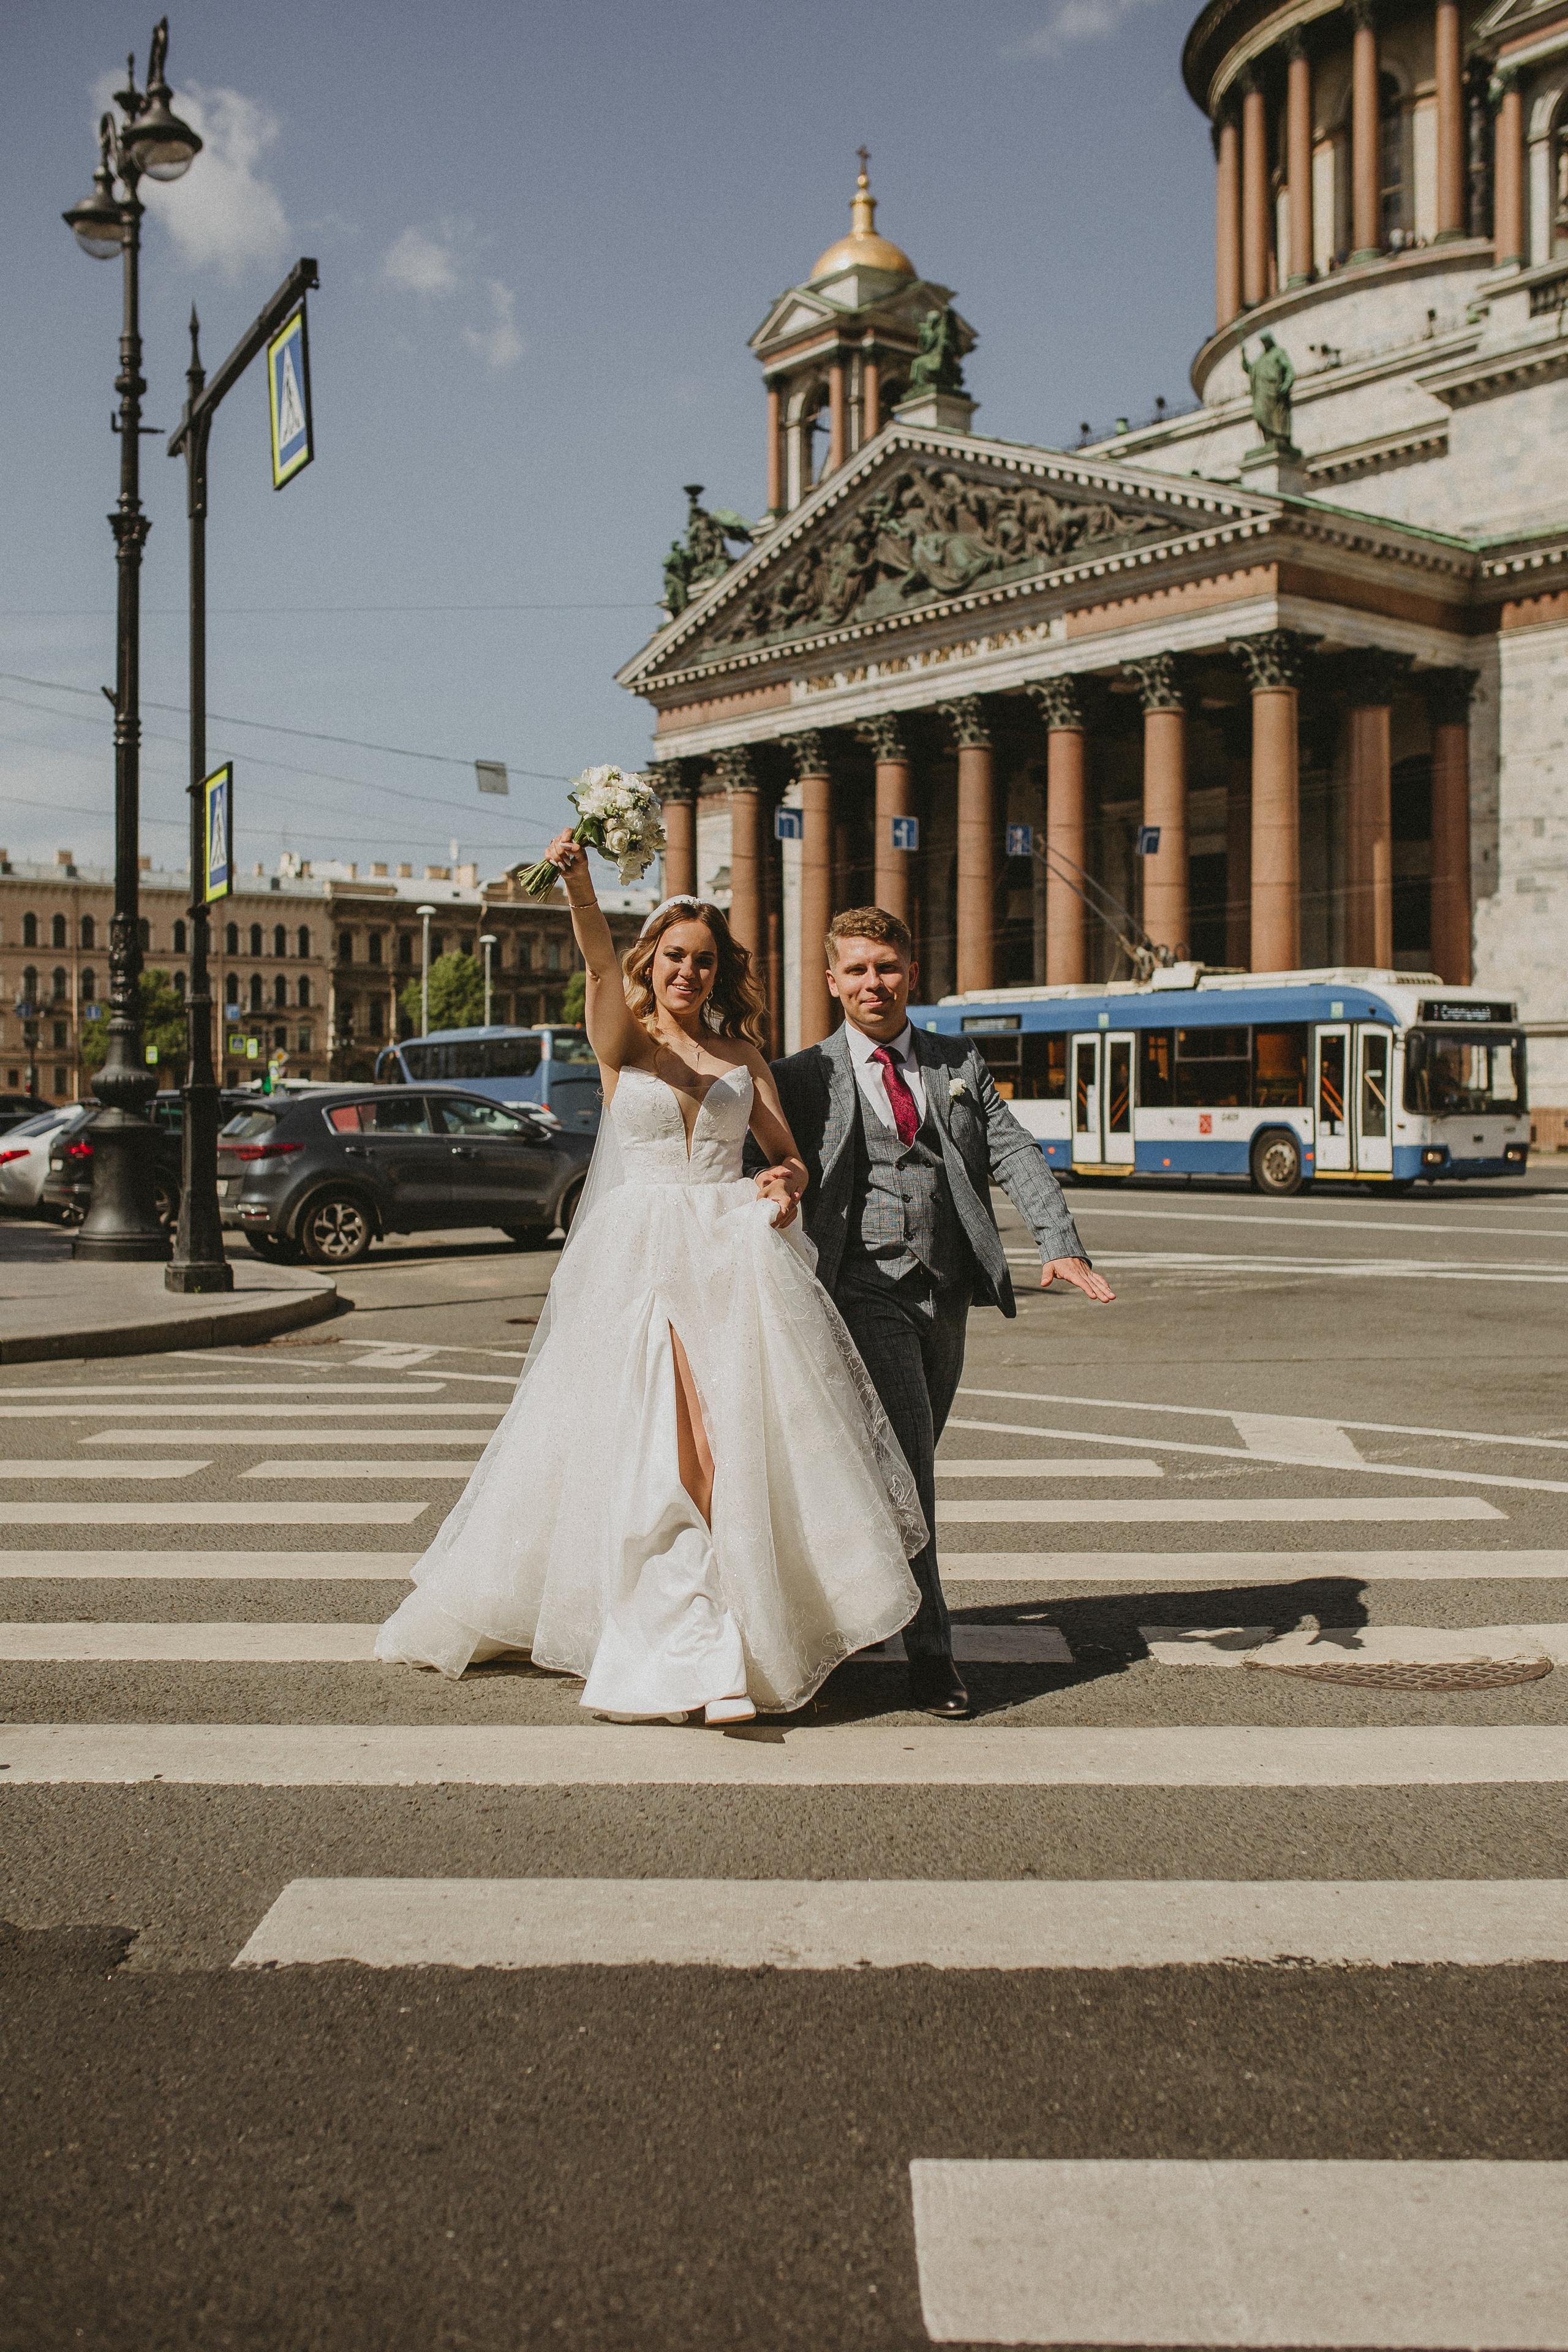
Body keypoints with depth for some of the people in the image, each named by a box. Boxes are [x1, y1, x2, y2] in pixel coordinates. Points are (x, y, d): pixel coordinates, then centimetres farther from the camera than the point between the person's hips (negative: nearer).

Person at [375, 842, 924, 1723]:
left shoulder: (743, 1056, 14)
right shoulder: (622, 1040, 5)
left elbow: (790, 1157, 16)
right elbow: (600, 963, -15)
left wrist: (788, 1183, -8)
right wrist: (579, 882, -33)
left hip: (736, 1259, 2)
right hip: (640, 1262, -2)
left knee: (747, 1444, -5)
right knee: (663, 1455, -8)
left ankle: (742, 1637, 6)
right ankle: (706, 1658, -5)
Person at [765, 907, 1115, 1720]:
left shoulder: (960, 1064, 12)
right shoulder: (803, 1078, 4)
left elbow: (1013, 1154, 2)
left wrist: (1061, 1245, -11)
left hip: (947, 1291, 5)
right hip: (865, 1289, -4)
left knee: (912, 1464, 14)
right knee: (905, 1464, -13)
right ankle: (930, 1651, -7)